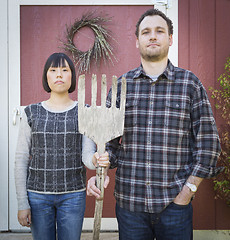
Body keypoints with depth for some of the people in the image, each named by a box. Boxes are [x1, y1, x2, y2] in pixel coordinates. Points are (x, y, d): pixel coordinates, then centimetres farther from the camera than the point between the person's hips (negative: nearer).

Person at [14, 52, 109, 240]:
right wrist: (22, 203, -2)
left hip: (73, 195, 0)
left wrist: (95, 160, -32)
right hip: (38, 195, 1)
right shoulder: (32, 113, 1)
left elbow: (87, 154, -8)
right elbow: (21, 160, 2)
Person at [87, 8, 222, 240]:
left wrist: (186, 192, -6)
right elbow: (109, 141, 8)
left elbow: (208, 143, -1)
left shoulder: (190, 83, 0)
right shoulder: (121, 85, 4)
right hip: (129, 201, 1)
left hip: (175, 203, -1)